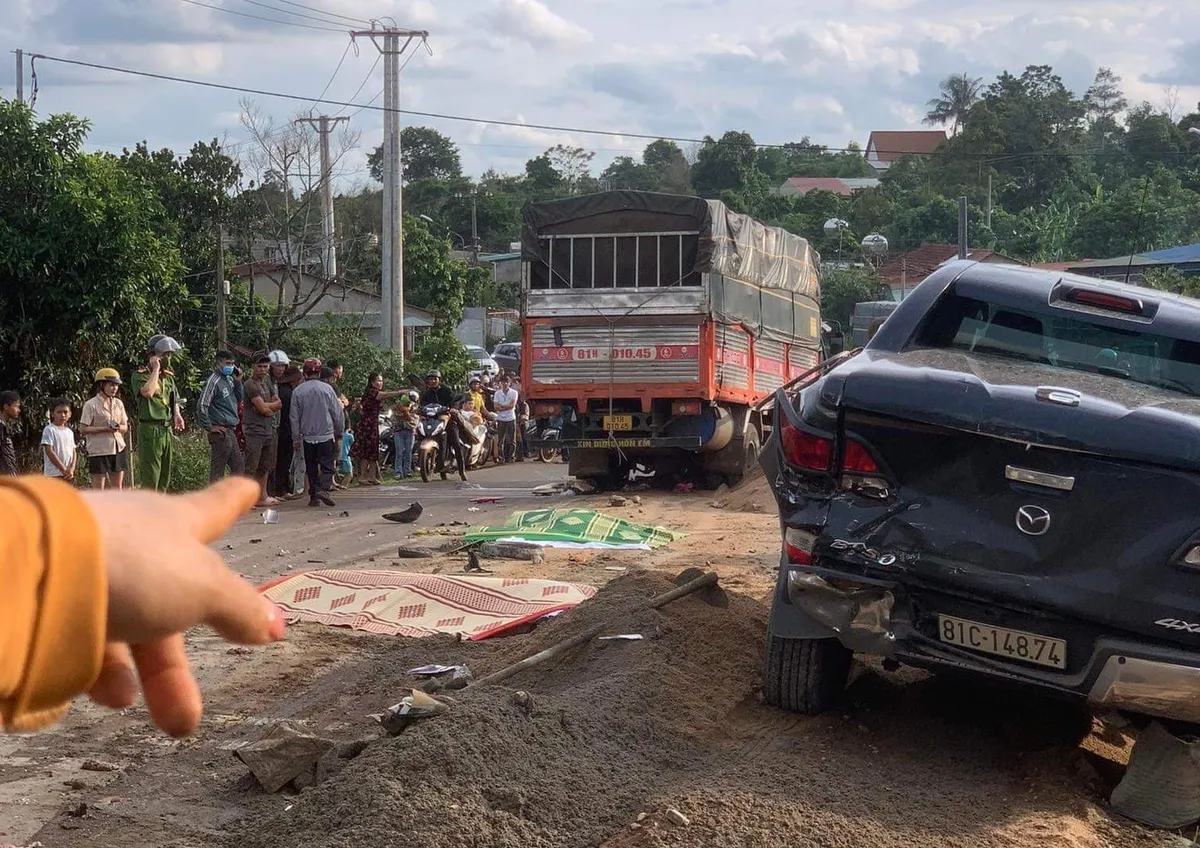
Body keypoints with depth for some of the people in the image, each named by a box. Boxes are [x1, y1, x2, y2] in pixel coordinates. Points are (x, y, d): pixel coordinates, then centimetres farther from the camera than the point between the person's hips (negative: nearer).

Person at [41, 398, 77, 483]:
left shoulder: (69, 432, 14)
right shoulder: (49, 430, -6)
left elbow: (73, 452, 12)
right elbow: (49, 451, -12)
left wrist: (71, 469, -5)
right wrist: (63, 469, -15)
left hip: (68, 474, 7)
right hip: (54, 473, -7)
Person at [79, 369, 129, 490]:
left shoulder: (118, 403, 10)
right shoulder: (91, 405, -7)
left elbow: (126, 427, 14)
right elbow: (83, 429, -11)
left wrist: (119, 427, -10)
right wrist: (105, 429, -20)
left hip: (118, 448, 6)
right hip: (99, 449, -6)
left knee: (118, 486, 9)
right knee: (99, 487, -3)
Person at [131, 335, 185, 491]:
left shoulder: (168, 376, 16)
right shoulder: (140, 375, -6)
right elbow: (148, 392, -26)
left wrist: (177, 414, 5)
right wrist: (156, 369, -16)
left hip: (166, 430, 8)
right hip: (150, 429, -8)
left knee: (164, 477, 11)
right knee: (149, 478, -10)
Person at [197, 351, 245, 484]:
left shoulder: (228, 379, 13)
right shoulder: (213, 381, -14)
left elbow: (239, 399, 19)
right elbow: (201, 406, -20)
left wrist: (237, 381, 5)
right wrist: (209, 427, -15)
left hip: (229, 431, 9)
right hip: (220, 432, -9)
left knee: (239, 466, 14)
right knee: (217, 469, -4)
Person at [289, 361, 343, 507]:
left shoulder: (298, 391, -1)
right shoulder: (327, 388, -5)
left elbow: (295, 417, 4)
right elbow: (338, 413, 0)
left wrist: (296, 438, 11)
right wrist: (339, 433, 13)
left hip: (307, 437, 2)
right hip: (326, 435, -2)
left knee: (311, 468, 10)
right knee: (327, 465, 2)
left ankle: (314, 495, 8)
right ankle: (323, 488, -20)